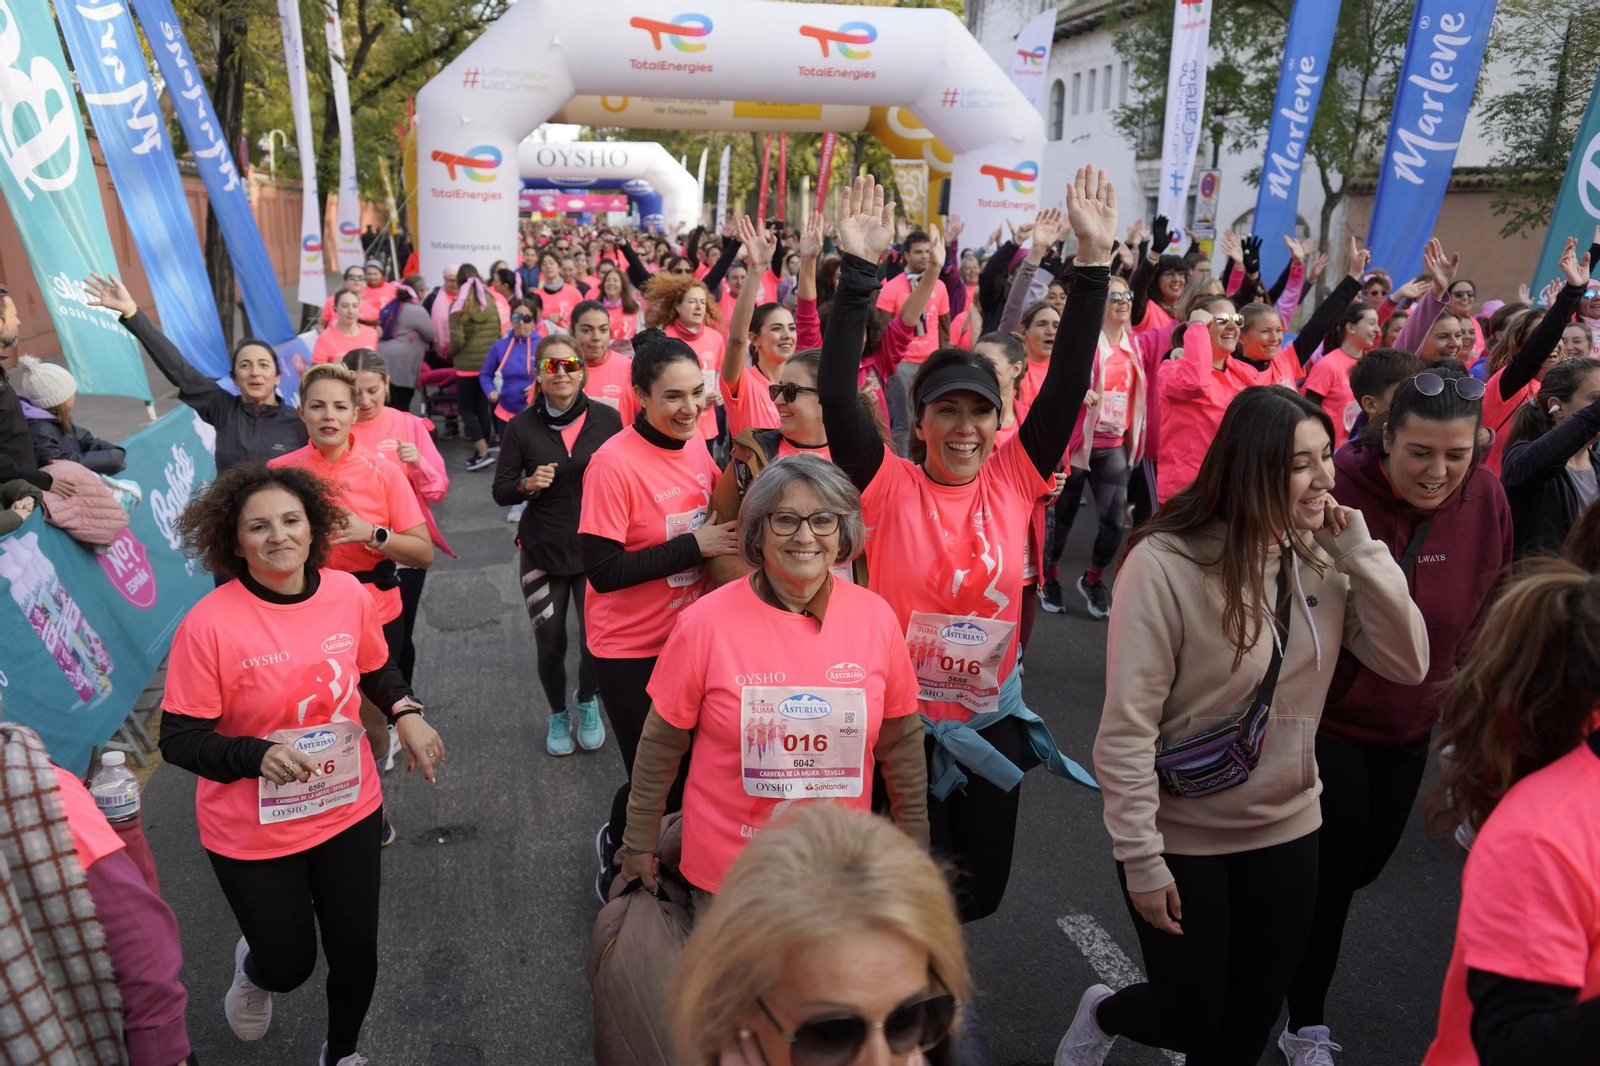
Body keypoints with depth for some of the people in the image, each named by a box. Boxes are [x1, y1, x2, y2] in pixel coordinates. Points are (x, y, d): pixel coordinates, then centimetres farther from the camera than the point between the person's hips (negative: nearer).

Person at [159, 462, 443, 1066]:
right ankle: (254, 969, 54)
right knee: (289, 966, 13)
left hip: (348, 810, 3)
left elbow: (377, 670, 9)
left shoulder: (347, 593, -9)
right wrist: (257, 753, -32)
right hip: (253, 831, -3)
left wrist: (405, 713, -9)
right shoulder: (209, 624, -22)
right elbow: (179, 740, -15)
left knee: (356, 952, 14)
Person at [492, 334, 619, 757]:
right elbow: (500, 491, 0)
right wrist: (528, 484, -19)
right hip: (541, 550, 1)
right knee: (549, 642, 8)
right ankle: (558, 714, 37)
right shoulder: (522, 426, -3)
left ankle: (588, 704, 28)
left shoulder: (607, 419, -4)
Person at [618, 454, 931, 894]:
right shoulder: (705, 621, -17)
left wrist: (913, 846, 8)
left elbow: (901, 739, 1)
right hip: (725, 866, -2)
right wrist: (640, 842, 2)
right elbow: (662, 741, -6)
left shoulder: (876, 616, -10)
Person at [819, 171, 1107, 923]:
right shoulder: (890, 487, -13)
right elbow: (835, 396, -25)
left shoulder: (1013, 480, -6)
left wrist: (1093, 261, -18)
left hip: (992, 719, 4)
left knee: (981, 889, 18)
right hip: (902, 720, -3)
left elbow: (1067, 383, -12)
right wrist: (859, 270, -31)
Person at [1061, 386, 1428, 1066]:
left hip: (1286, 829, 5)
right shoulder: (1164, 562, -24)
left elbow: (1408, 664, -8)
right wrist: (1140, 858, -17)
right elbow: (1127, 727, -22)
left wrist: (1359, 550, -17)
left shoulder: (1322, 557, -4)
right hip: (1182, 836, -5)